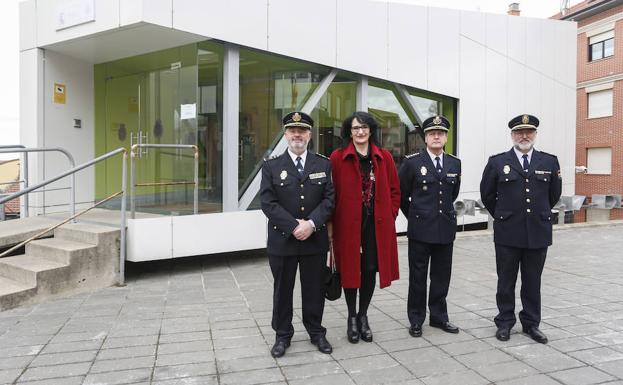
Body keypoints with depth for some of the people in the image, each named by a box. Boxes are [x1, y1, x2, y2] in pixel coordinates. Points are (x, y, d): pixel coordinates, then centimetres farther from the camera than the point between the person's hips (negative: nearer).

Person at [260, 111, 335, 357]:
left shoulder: (324, 164, 4)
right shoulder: (271, 166, 1)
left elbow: (329, 199, -2)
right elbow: (268, 203, -8)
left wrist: (311, 223, -16)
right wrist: (294, 226, -16)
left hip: (315, 240, 1)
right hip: (282, 240, -1)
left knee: (314, 290, 11)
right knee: (282, 290, 11)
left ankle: (316, 332, 29)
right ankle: (282, 335, 27)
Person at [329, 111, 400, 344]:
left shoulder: (384, 157, 6)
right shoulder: (338, 157, -3)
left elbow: (394, 190, 11)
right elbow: (331, 193, -3)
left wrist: (391, 215, 3)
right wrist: (333, 222, -7)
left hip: (377, 224, 2)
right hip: (348, 223, -2)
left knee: (370, 269, 8)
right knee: (350, 270, 7)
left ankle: (363, 316, 28)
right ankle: (352, 317, 26)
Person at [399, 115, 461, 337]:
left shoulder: (455, 163, 6)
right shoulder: (412, 162, -5)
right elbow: (401, 194, 4)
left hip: (446, 228, 4)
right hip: (420, 228, -3)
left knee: (442, 275, 11)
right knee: (418, 276, 5)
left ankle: (438, 316, 26)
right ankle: (416, 320, 18)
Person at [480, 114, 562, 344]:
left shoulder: (549, 162, 5)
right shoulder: (497, 162, -1)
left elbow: (554, 195, 16)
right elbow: (487, 195, 8)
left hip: (538, 232, 2)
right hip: (507, 233, -1)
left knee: (533, 282, 11)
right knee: (506, 281, 8)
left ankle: (531, 323, 24)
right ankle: (504, 323, 20)